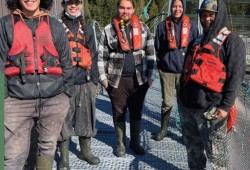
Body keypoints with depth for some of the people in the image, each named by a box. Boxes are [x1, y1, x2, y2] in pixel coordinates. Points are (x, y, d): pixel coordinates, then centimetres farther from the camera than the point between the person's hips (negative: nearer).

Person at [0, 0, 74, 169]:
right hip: (17, 101, -2)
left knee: (48, 146, 14)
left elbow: (66, 63, 13)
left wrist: (67, 92, 9)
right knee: (14, 156, -5)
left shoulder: (55, 25, 10)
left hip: (54, 100, 2)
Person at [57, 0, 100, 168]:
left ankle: (85, 151, 32)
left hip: (85, 83, 4)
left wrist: (95, 80, 11)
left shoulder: (87, 28, 14)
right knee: (64, 121, 1)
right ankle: (64, 159, 15)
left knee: (86, 118, 13)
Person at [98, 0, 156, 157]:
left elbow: (151, 53, 4)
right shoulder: (108, 30, -1)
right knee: (119, 113, 10)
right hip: (117, 79, -1)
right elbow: (102, 56, 1)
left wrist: (151, 75, -1)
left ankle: (135, 142, 28)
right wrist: (103, 78, -3)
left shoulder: (143, 28, 3)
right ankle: (121, 144, 25)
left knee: (136, 112, 12)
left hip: (139, 79, 1)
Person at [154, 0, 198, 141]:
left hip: (185, 71, 0)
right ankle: (164, 129, 24)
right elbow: (157, 47, 10)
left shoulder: (191, 25, 1)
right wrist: (162, 64, 8)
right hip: (166, 70, 1)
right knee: (167, 103, 8)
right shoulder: (163, 25, 3)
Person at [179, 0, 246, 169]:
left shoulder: (232, 41, -5)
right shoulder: (197, 41, 16)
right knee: (192, 147, 20)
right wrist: (182, 97, 18)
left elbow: (236, 77, -12)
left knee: (216, 154, 3)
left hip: (212, 110, -7)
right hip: (188, 107, 7)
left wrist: (226, 106, -17)